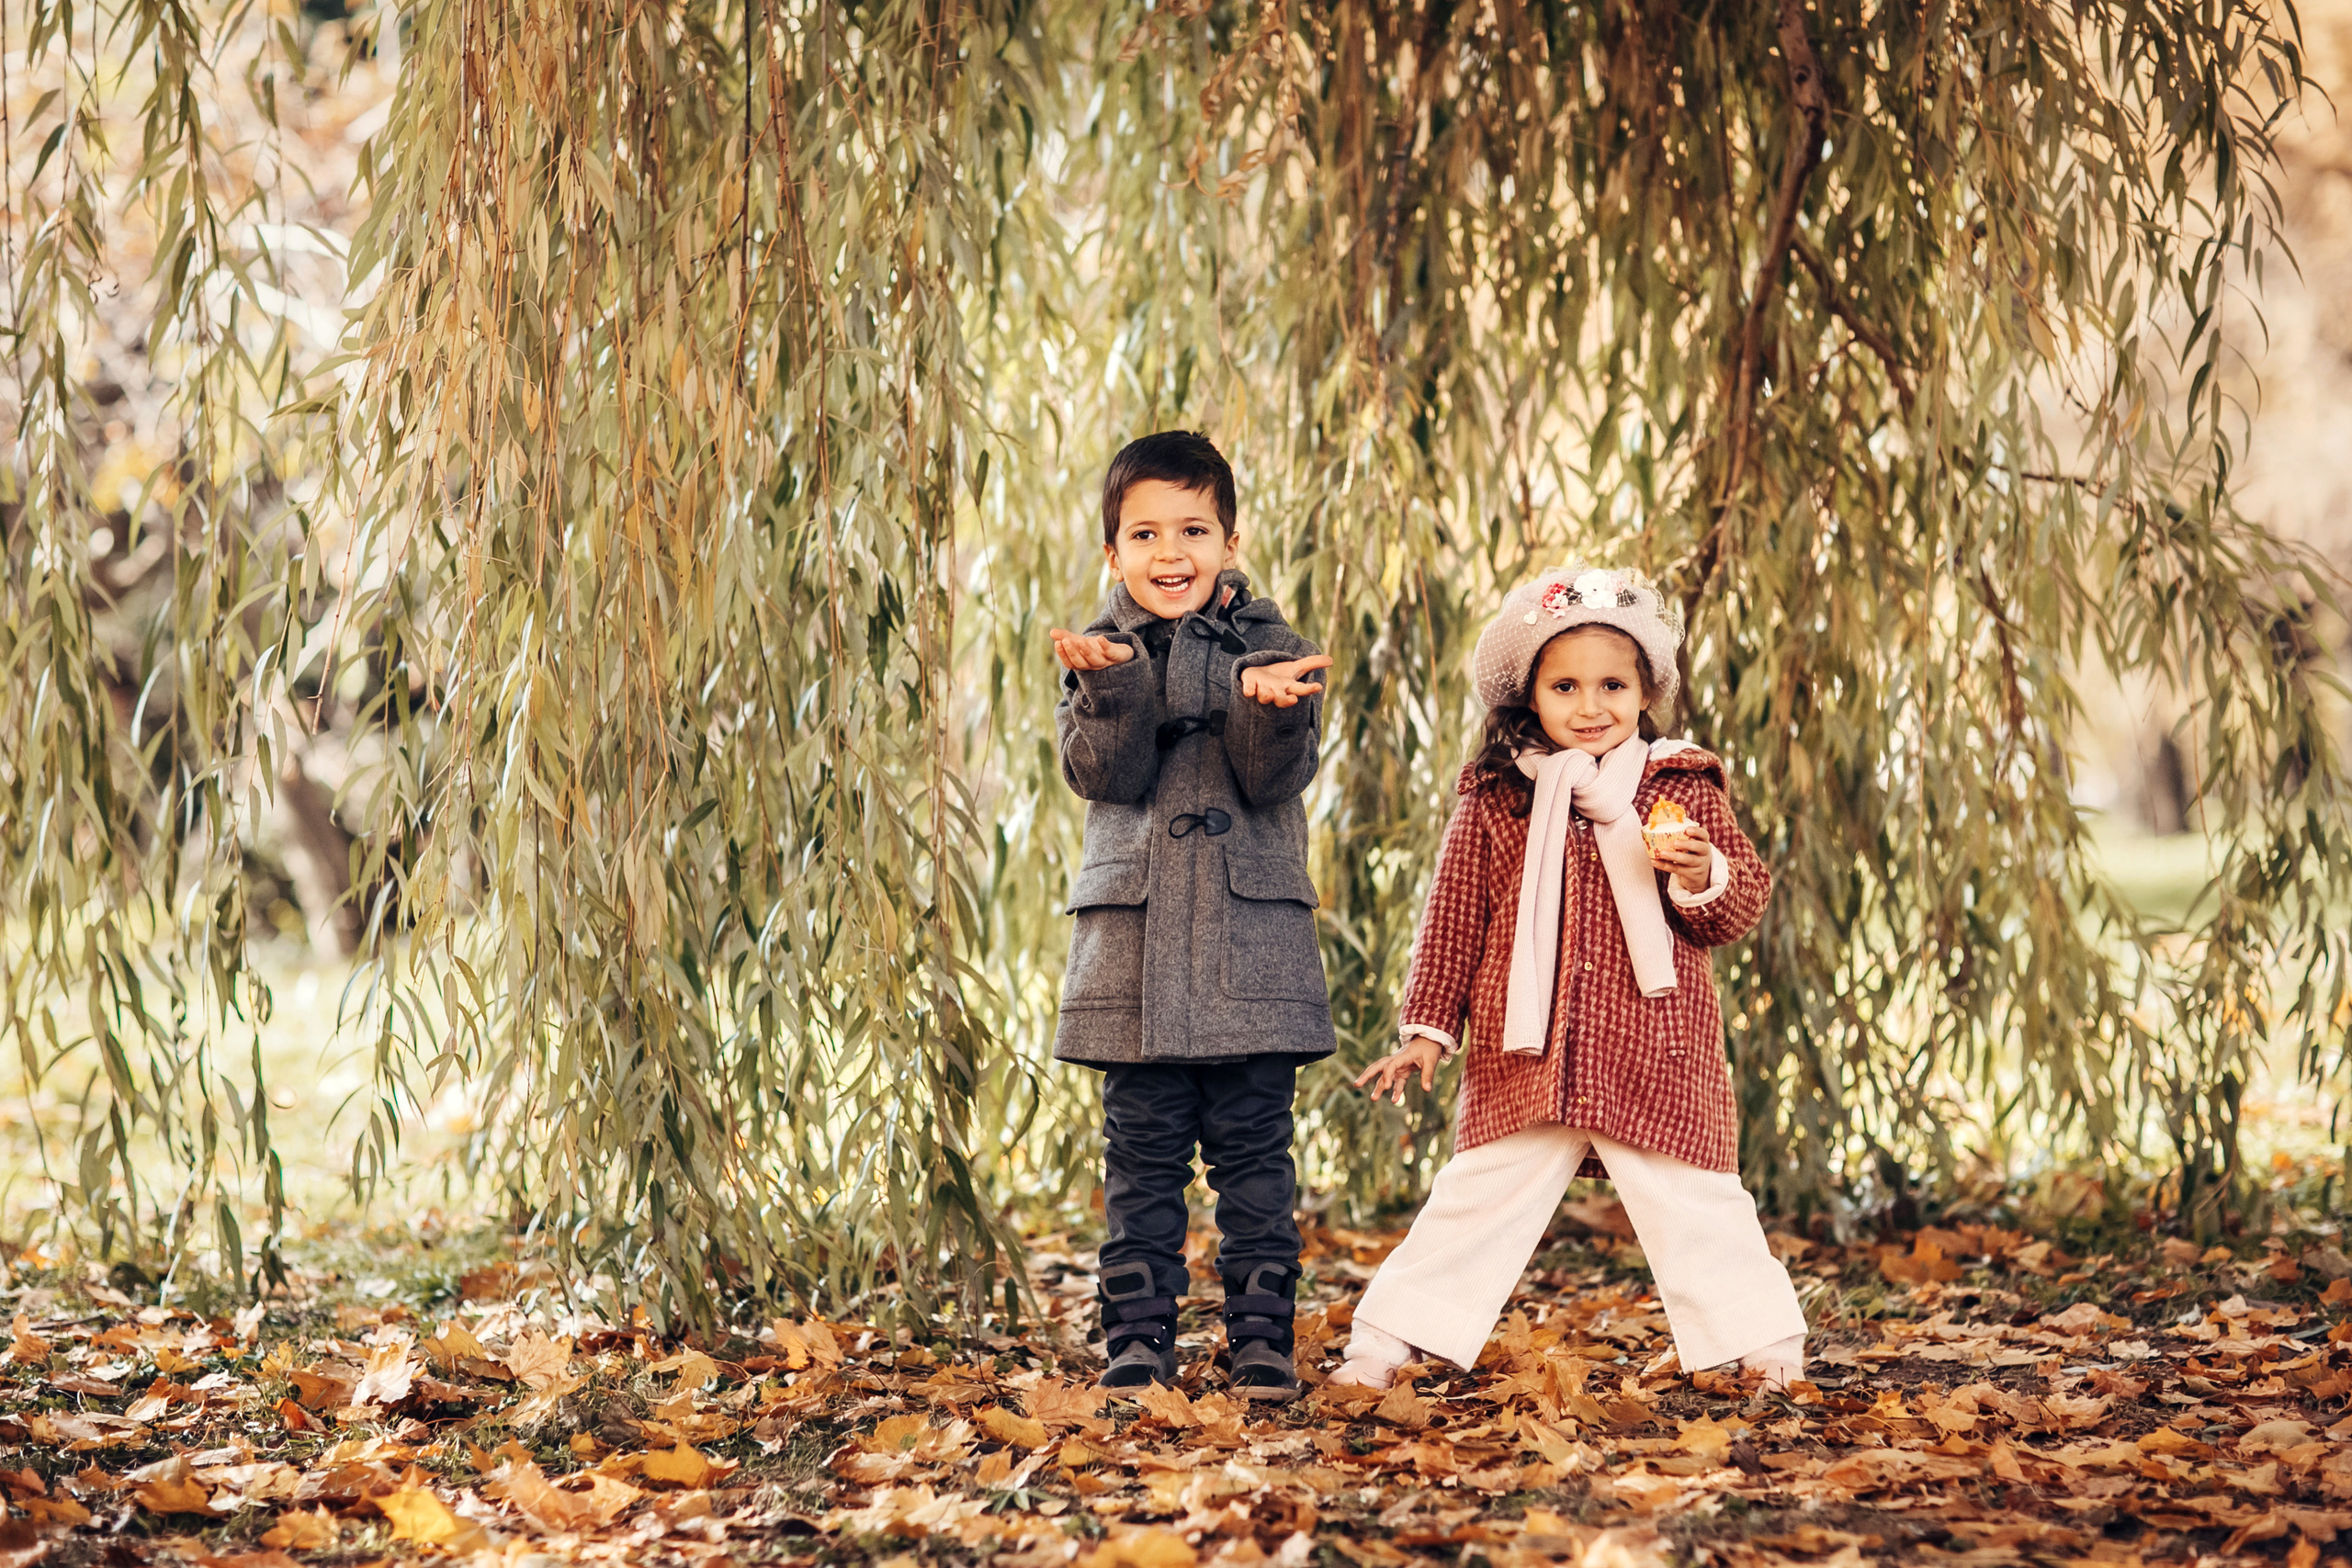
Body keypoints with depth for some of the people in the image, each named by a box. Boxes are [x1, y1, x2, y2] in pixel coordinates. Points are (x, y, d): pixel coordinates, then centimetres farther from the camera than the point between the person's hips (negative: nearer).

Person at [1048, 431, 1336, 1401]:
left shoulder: (1267, 643, 5)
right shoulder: (1099, 653, 7)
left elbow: (1277, 780, -7)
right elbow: (1106, 775, -8)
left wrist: (1270, 706, -26)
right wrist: (1115, 687, -25)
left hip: (1252, 934, 0)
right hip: (1133, 937, 0)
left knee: (1252, 1141, 1)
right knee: (1142, 1147, 3)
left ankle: (1261, 1331, 7)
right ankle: (1137, 1337, 9)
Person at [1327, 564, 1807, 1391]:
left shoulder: (1684, 789, 3)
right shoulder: (1495, 798, 5)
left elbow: (1742, 901, 5)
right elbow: (1454, 915, 11)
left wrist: (1704, 876, -18)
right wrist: (1429, 1026, 9)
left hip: (1658, 1058, -1)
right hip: (1525, 1056, 1)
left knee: (1695, 1203, 3)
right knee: (1476, 1200, 5)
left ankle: (1762, 1339, 16)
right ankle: (1391, 1338, 15)